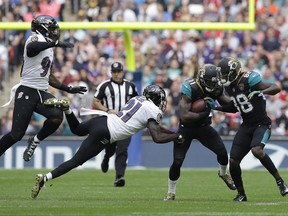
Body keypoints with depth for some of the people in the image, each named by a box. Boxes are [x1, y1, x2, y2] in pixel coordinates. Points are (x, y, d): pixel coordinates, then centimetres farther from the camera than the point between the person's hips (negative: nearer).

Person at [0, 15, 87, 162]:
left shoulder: (48, 48, 21)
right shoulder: (36, 38, -7)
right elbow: (31, 47, -34)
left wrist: (69, 89, 27)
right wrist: (55, 43, -36)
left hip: (41, 94, 8)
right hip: (26, 92, -8)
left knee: (57, 116, -20)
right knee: (17, 134, -9)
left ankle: (35, 141, 3)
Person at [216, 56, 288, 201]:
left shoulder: (249, 79, -19)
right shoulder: (229, 86, 5)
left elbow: (276, 88, -23)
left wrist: (260, 92, -40)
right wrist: (216, 107, 11)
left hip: (262, 124, -7)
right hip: (246, 125, 7)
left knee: (257, 150, -33)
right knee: (233, 161, -1)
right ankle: (241, 194, 16)